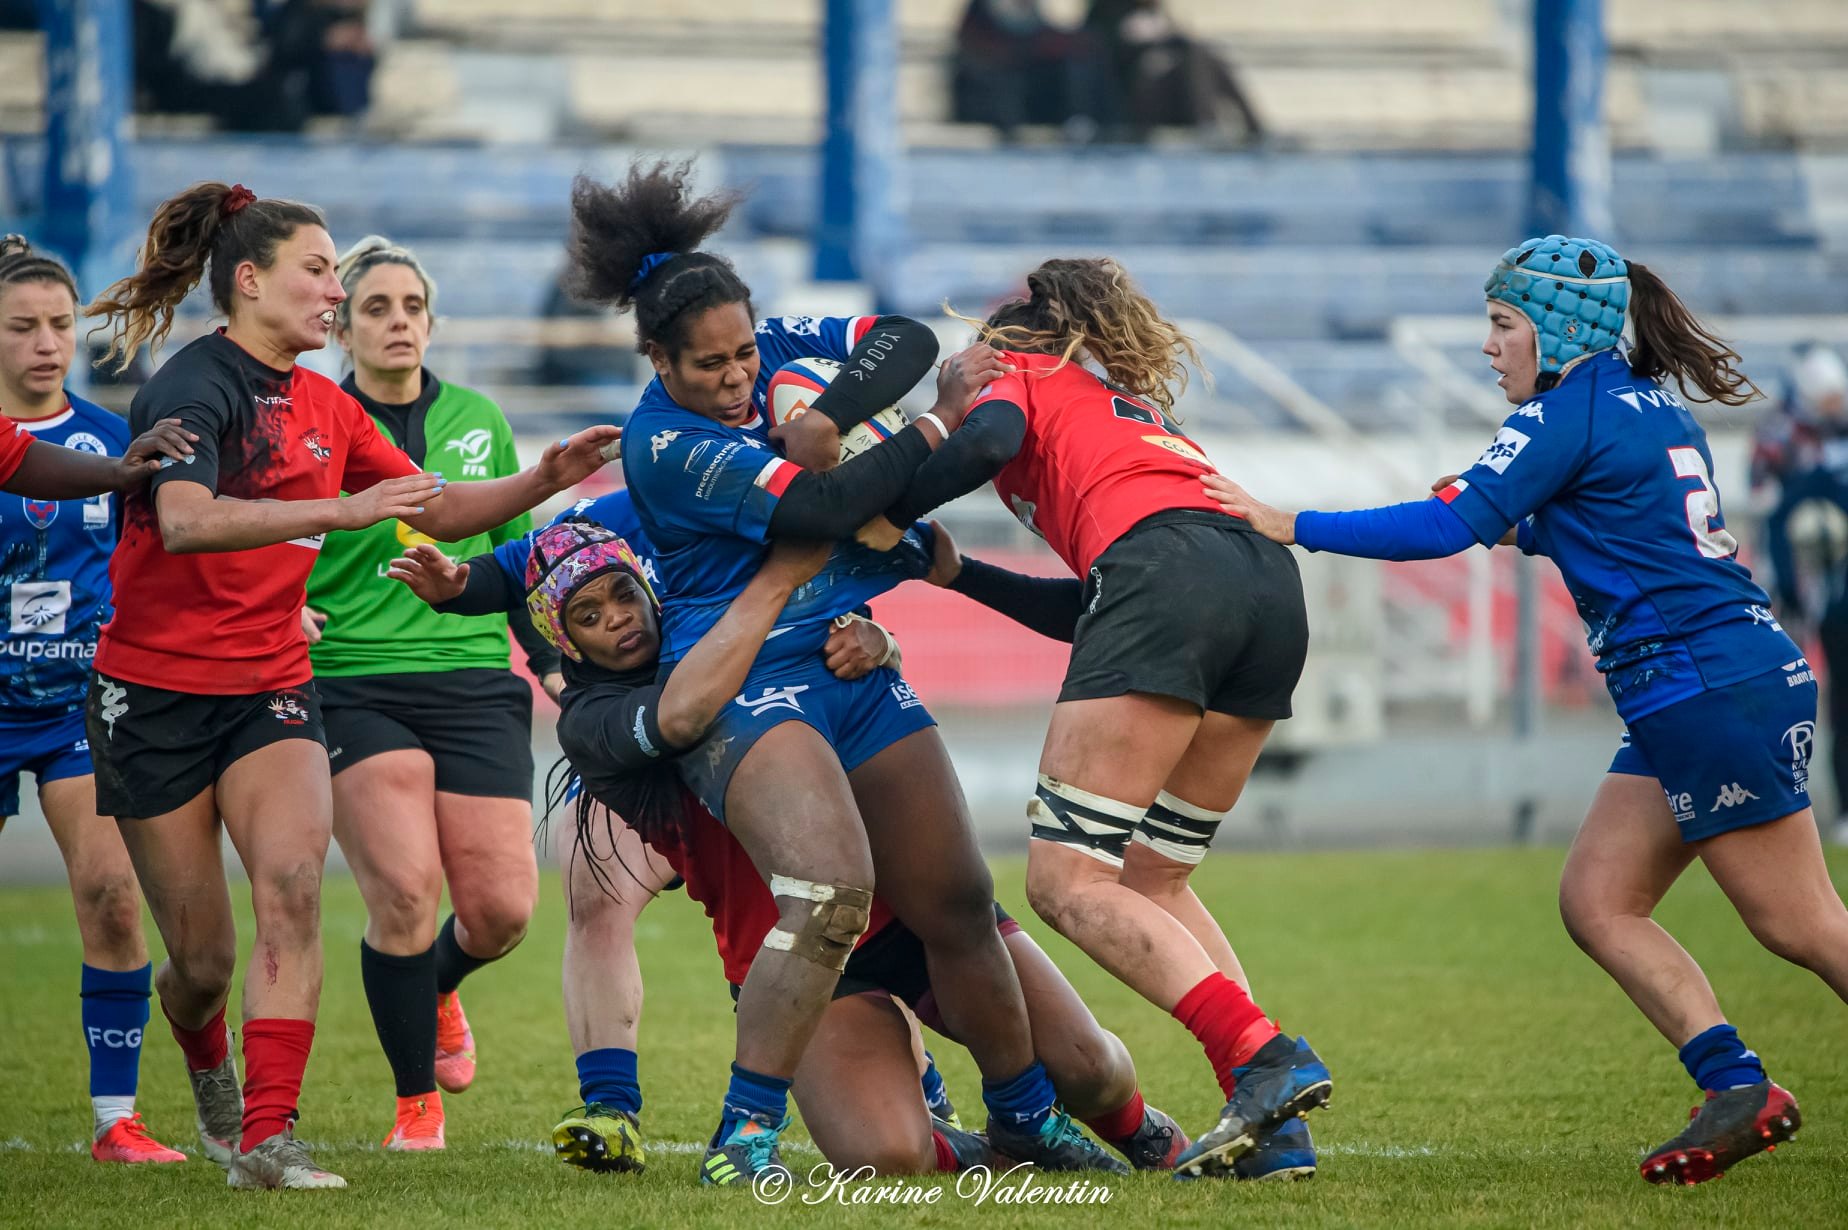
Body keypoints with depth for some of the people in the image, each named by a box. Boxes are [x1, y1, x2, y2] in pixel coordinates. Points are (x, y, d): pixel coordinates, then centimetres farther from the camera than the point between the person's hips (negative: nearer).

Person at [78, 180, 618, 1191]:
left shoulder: (323, 407, 10)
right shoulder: (193, 387, -13)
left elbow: (436, 511, 17)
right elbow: (184, 521, -31)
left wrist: (543, 481, 2)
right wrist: (342, 510, -36)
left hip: (270, 690, 5)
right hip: (156, 693, -5)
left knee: (293, 882, -22)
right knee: (203, 961, 1)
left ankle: (266, 1139, -24)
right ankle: (210, 1069, 37)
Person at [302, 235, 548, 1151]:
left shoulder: (480, 422, 12)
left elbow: (518, 551, 22)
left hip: (475, 681, 3)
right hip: (354, 686, -3)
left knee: (501, 907, -8)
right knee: (404, 889, -20)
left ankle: (437, 988, 31)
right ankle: (416, 1102, 1)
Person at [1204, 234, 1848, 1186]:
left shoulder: (1567, 414, -11)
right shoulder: (1655, 404, 16)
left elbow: (1443, 528, -17)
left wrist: (1289, 526, -12)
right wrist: (1532, 528, 17)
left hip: (1717, 695, -10)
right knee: (1596, 901, 7)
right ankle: (1737, 1090, 2)